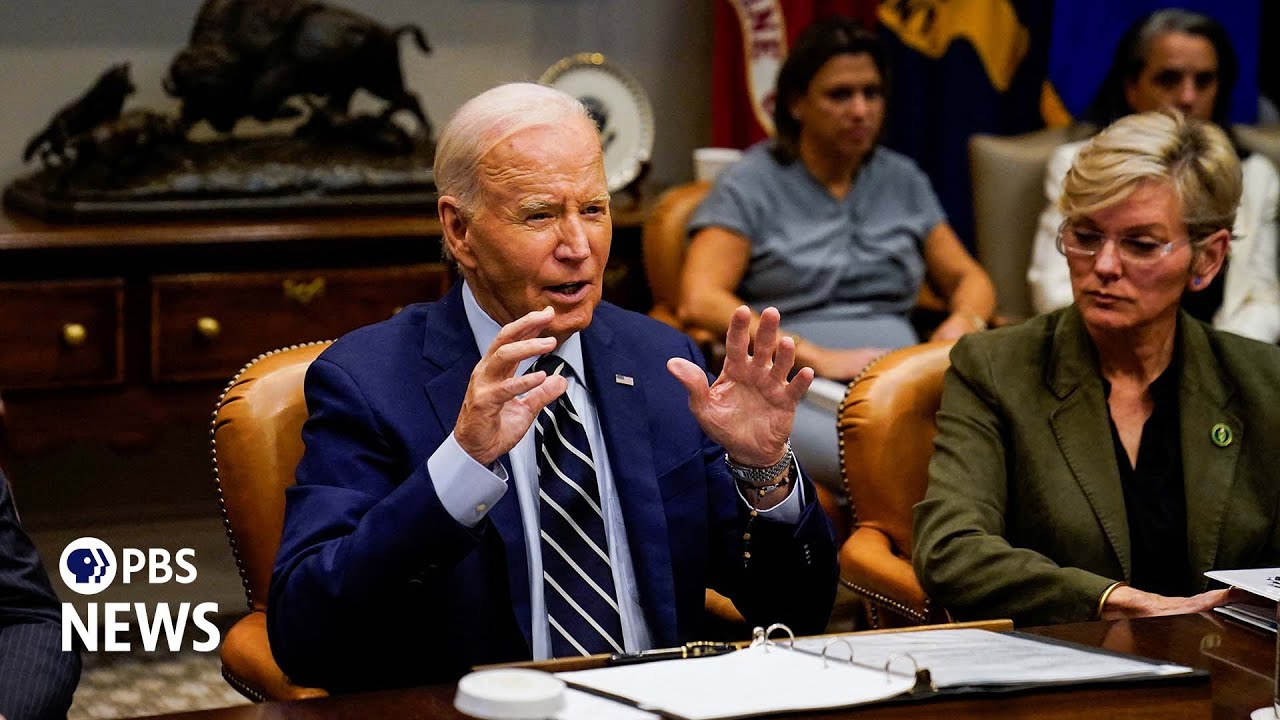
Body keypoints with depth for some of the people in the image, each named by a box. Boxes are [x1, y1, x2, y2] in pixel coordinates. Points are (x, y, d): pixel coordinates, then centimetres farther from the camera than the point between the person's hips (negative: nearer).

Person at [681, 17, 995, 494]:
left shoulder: (903, 181, 23)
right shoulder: (752, 183, 8)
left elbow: (968, 279, 28)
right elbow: (699, 301, -5)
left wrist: (961, 323, 2)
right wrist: (817, 358, -14)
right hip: (793, 393, -4)